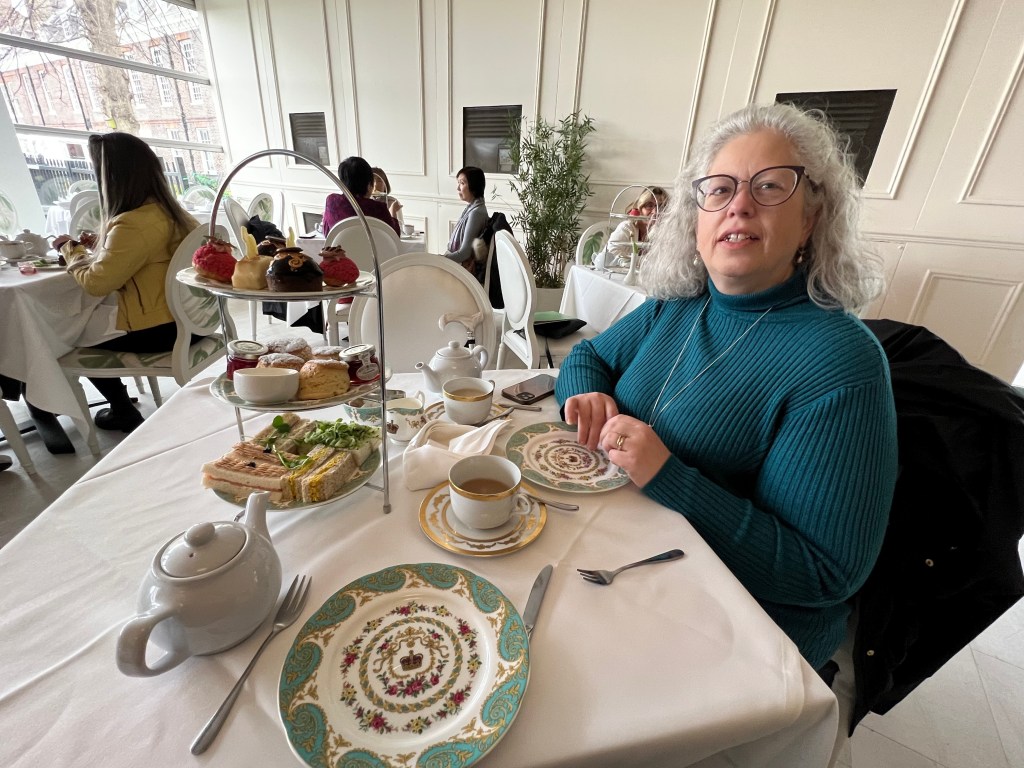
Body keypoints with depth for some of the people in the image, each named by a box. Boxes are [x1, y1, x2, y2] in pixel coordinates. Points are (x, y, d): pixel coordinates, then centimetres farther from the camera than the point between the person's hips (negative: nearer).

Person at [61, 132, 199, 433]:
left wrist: (74, 260, 2)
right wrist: (100, 246, 15)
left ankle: (124, 412, 28)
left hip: (159, 330, -8)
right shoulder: (165, 209, 6)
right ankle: (121, 407, 34)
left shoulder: (131, 225, -23)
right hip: (183, 317, 8)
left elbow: (97, 283, -17)